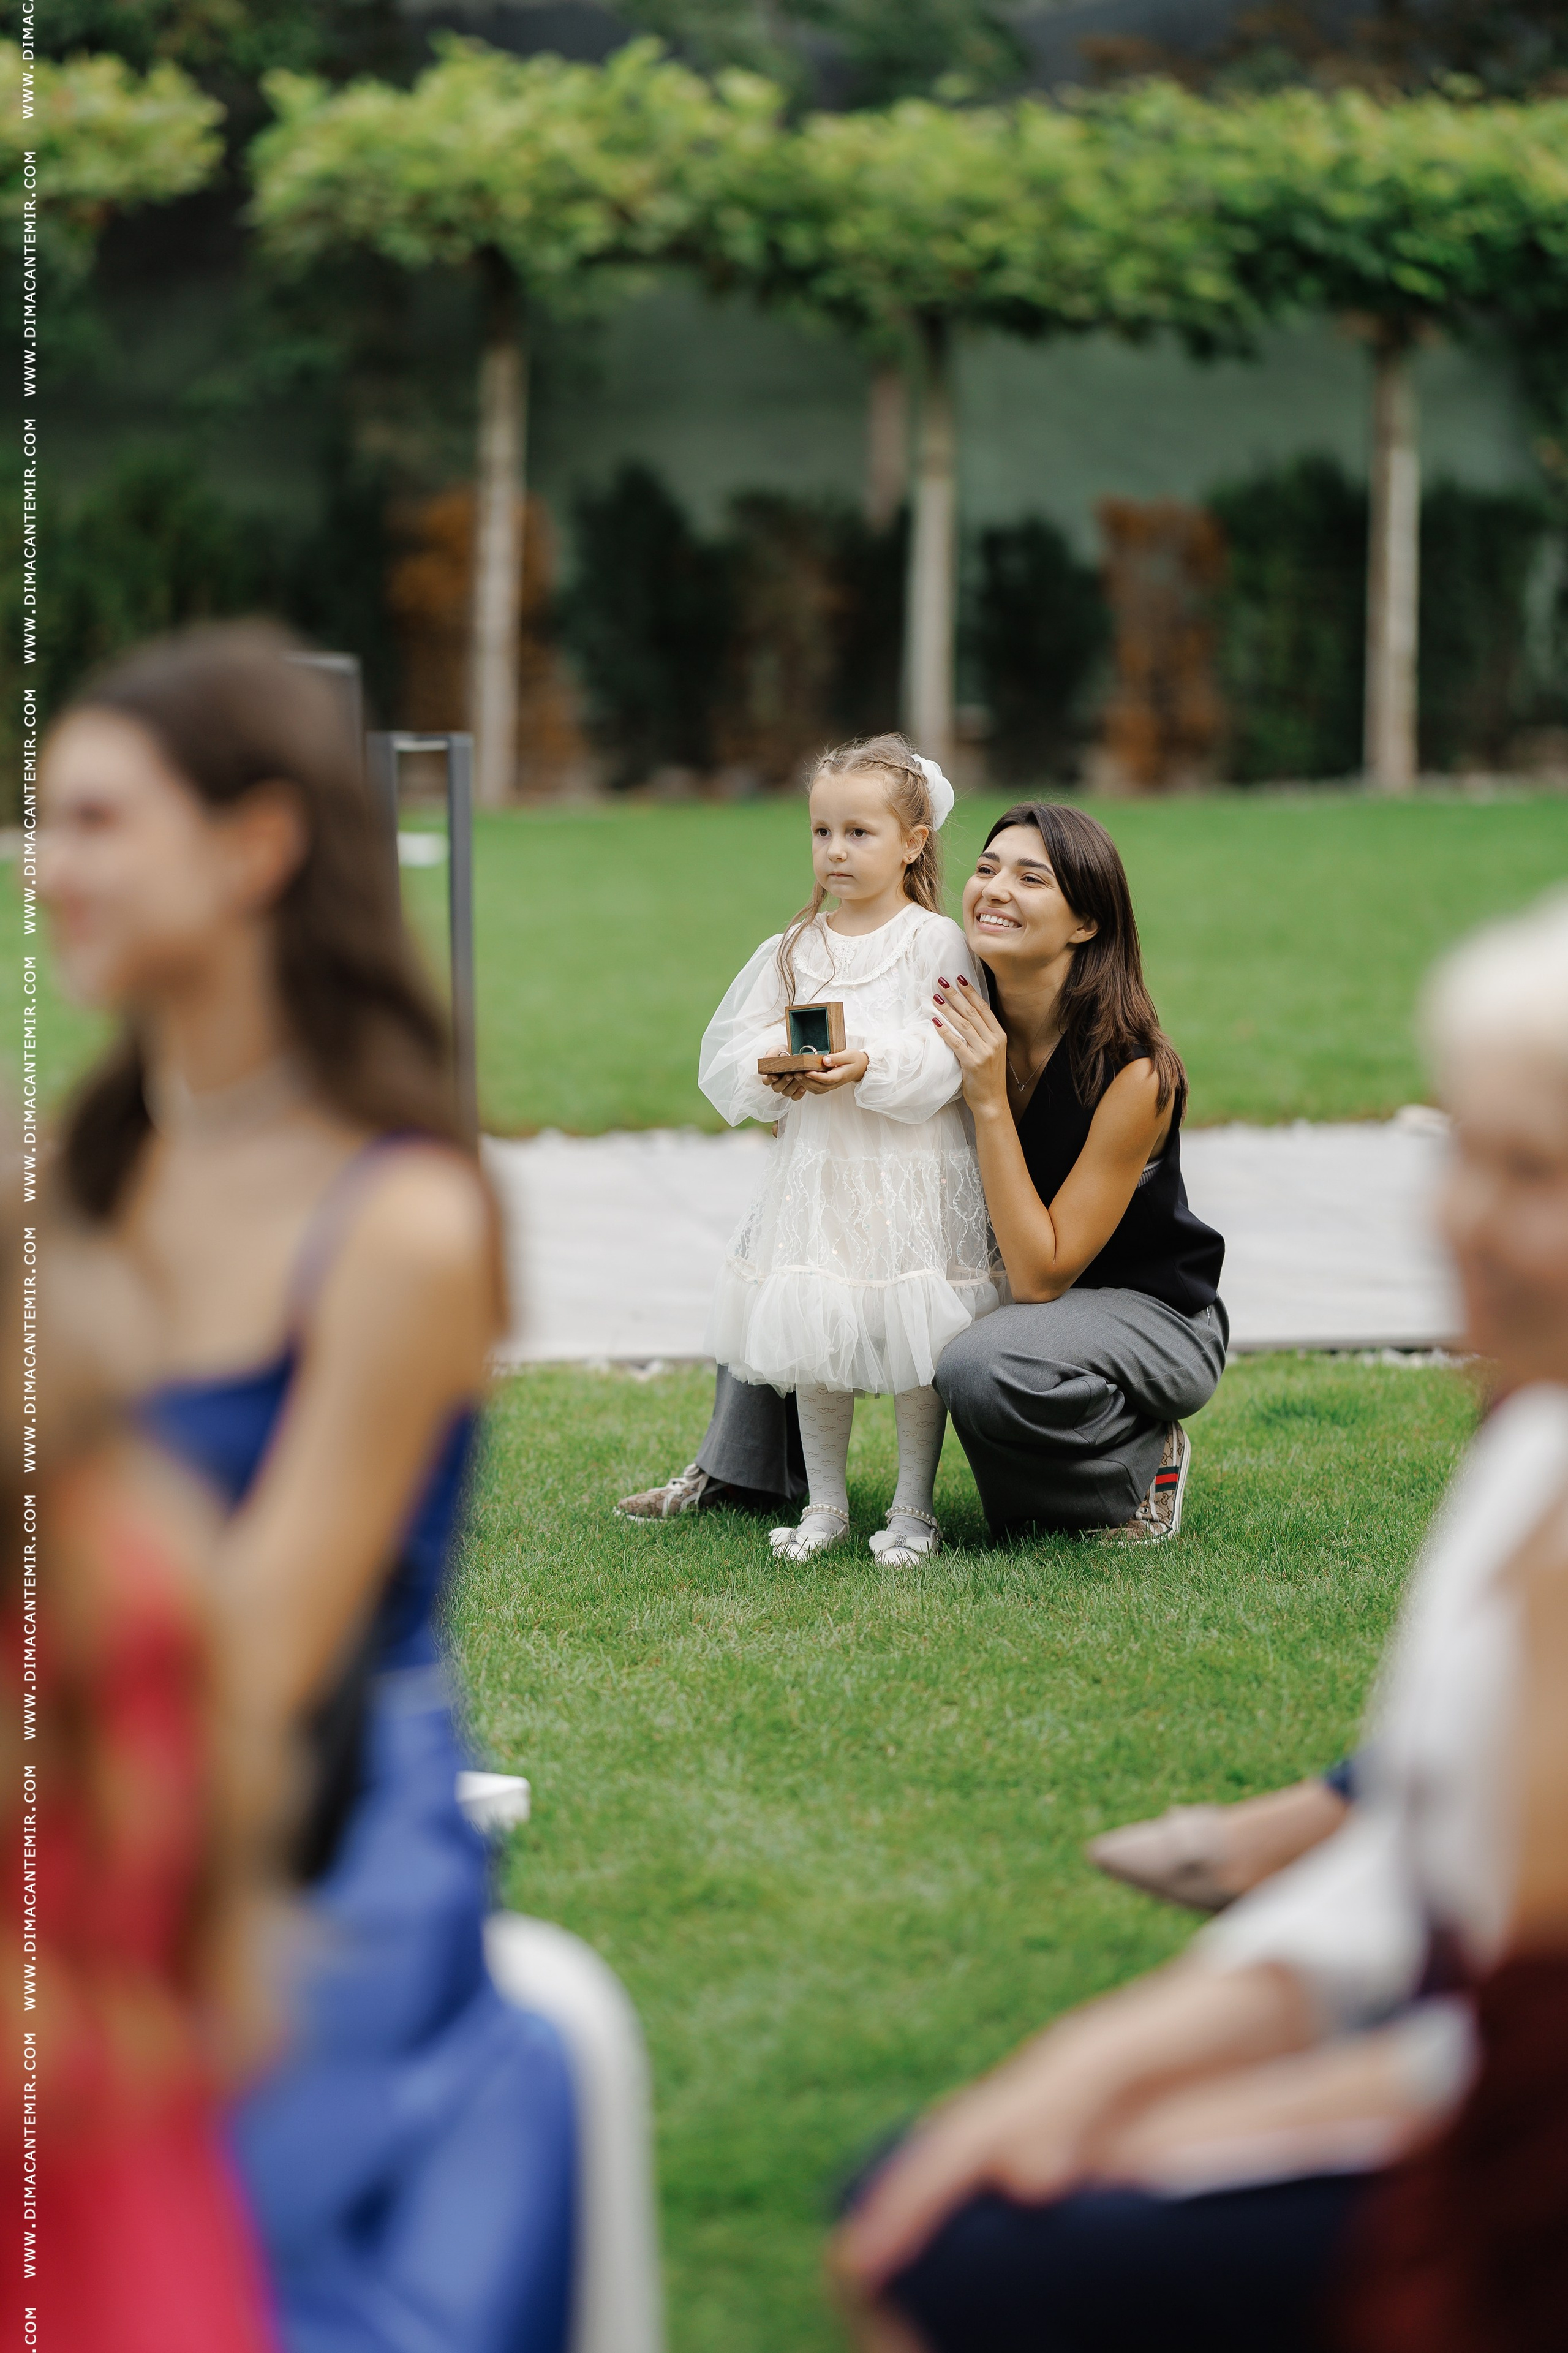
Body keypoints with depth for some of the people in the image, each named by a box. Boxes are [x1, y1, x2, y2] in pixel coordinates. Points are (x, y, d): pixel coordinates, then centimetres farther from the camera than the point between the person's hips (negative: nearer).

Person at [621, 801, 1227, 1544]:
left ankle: (1140, 1462, -7)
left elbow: (1039, 1276, -28)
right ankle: (740, 1468, 10)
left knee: (984, 1366, -37)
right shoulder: (962, 1012, -11)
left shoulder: (1134, 1070, -27)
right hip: (990, 1283, 7)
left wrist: (988, 1100, -32)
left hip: (1150, 1312, -7)